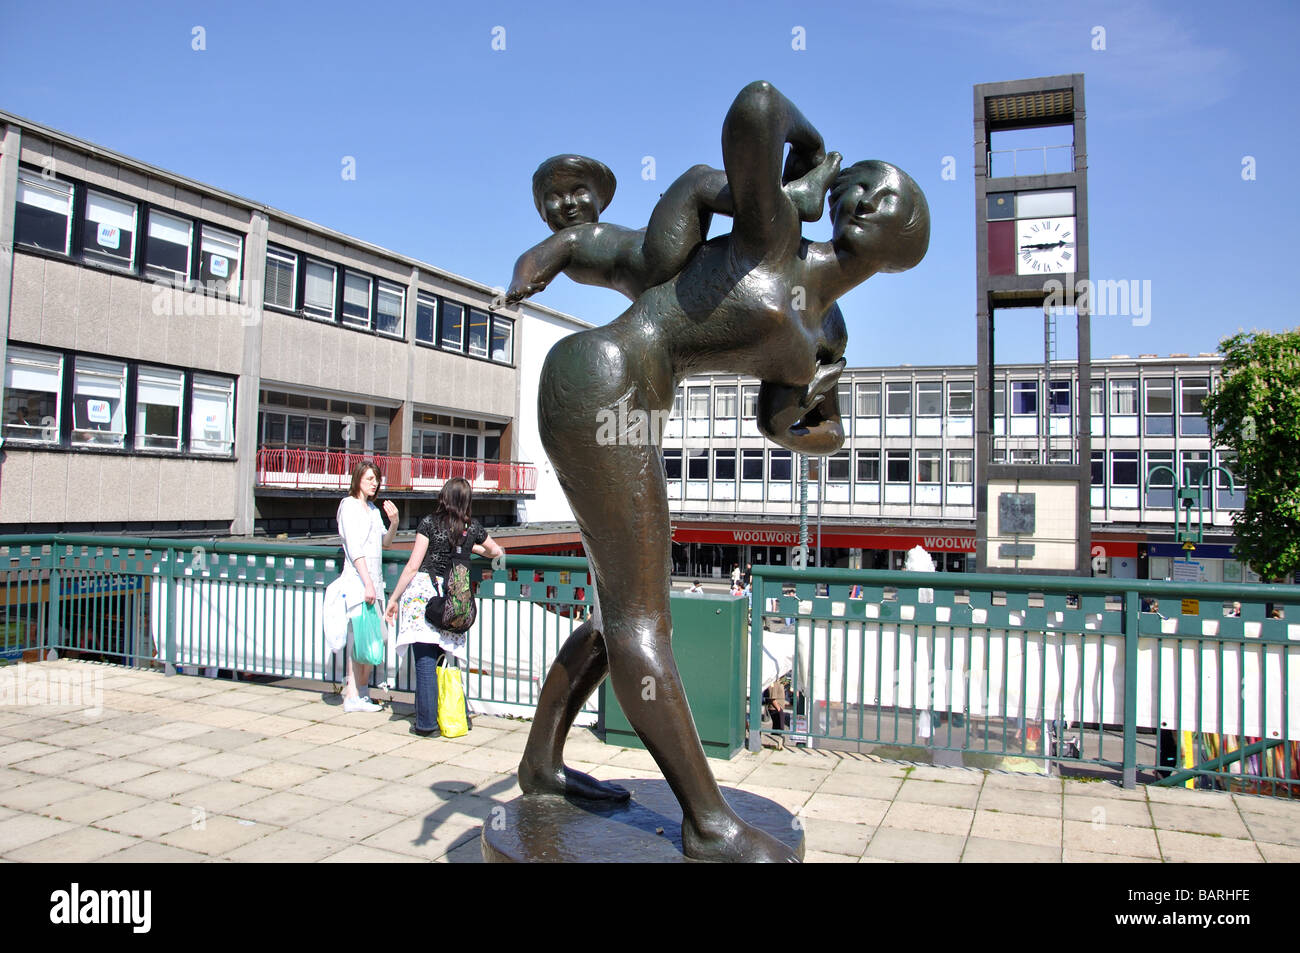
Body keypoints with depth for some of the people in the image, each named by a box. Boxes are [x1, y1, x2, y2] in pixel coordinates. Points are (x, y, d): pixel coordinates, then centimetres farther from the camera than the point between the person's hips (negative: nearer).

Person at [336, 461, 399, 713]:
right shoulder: (349, 505, -5)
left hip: (373, 580, 8)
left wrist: (393, 523, -1)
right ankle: (353, 696, -1)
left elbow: (384, 543, 18)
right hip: (357, 578, -8)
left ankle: (358, 690, 18)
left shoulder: (373, 509, 18)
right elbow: (354, 547, -14)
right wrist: (367, 582, -21)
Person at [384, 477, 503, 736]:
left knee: (425, 660, -1)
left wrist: (394, 598, 3)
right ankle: (460, 716, 19)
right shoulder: (473, 527, 6)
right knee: (448, 658, 15)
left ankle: (427, 723, 3)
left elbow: (412, 566, -5)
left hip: (422, 592, -3)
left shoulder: (429, 523, -3)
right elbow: (496, 552, 24)